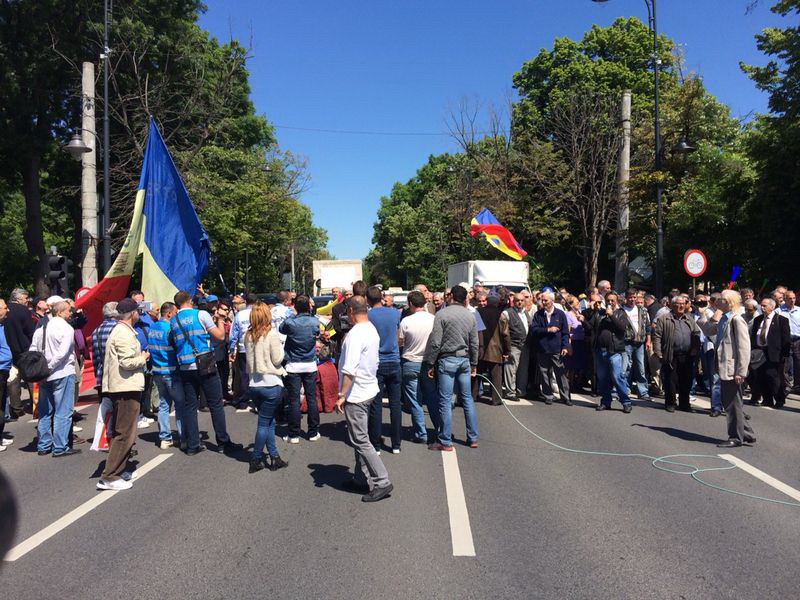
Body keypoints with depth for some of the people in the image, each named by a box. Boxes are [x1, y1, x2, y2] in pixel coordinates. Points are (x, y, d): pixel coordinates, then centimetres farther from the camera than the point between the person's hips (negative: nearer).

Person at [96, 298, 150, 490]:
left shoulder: (119, 330, 18)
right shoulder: (125, 333, -15)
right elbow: (127, 362, -22)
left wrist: (140, 356, 16)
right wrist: (144, 358, -6)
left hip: (118, 387, 11)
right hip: (127, 387, -11)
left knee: (119, 432, 18)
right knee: (125, 434, -7)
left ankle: (116, 471, 26)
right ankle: (109, 477, -6)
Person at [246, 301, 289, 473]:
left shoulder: (248, 335, 4)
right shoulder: (272, 334, -13)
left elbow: (249, 359, 10)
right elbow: (277, 359, -10)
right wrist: (280, 346, 6)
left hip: (254, 384, 6)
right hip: (271, 383, -6)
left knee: (269, 422, 14)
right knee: (264, 423, 3)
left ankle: (274, 458, 17)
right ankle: (256, 460, 9)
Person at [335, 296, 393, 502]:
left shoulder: (355, 334, -20)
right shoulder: (372, 330, 10)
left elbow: (349, 370, -26)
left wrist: (341, 395, -19)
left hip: (356, 394, -10)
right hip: (369, 390, 10)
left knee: (360, 441, -3)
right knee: (360, 438, 18)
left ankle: (381, 482, -1)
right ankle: (361, 479, 26)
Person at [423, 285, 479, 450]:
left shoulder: (442, 314, -9)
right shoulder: (470, 315, 5)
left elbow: (435, 342, -12)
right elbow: (474, 343, 9)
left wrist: (430, 364, -4)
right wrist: (474, 364, 19)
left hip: (447, 359, -5)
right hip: (465, 359, 5)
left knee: (445, 401, 0)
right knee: (467, 398, 13)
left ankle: (445, 442, 4)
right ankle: (473, 438, 19)